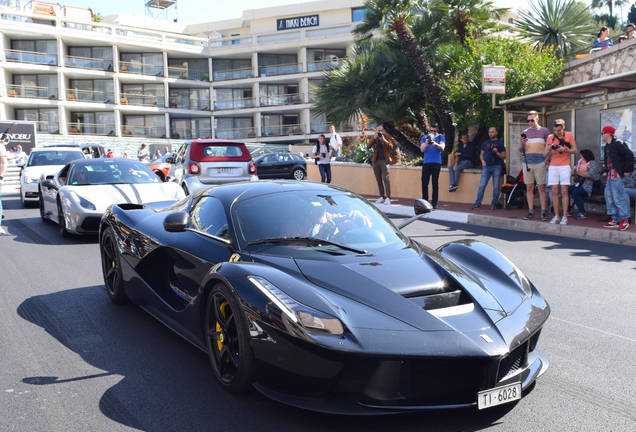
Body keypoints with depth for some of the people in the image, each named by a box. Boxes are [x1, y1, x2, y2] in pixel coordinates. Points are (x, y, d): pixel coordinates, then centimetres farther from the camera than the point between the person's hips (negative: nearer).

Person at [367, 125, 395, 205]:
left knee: (385, 179, -12)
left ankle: (388, 198, -14)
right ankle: (382, 197, 14)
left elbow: (391, 147, -6)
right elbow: (368, 146, -2)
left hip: (385, 160, -3)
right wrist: (374, 138, -13)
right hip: (375, 161, 3)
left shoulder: (387, 137, 6)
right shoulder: (373, 138, 11)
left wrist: (384, 140, -15)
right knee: (379, 180, 7)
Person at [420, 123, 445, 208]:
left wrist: (435, 144, -28)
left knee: (435, 183, -2)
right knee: (424, 182, -1)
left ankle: (434, 203, 0)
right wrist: (426, 143, -16)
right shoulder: (424, 137, 13)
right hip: (426, 162, 2)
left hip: (436, 163, -2)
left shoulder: (441, 137, 8)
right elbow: (422, 149, 3)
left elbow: (442, 147, -8)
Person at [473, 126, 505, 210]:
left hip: (497, 167, -2)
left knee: (496, 187, -1)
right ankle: (478, 203, -3)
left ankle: (494, 204, 7)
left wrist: (497, 152, -12)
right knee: (482, 185, -6)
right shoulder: (485, 143, 16)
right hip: (486, 166, 2)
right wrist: (482, 160, 2)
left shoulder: (500, 143, 8)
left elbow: (504, 156, 5)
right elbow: (481, 154, 21)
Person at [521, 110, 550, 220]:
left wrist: (547, 158, -5)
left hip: (540, 163, -3)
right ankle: (531, 211, 6)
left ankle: (543, 211, -2)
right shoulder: (525, 132, 15)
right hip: (527, 163, 3)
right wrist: (522, 144, -6)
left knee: (541, 187, -5)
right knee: (529, 188, 2)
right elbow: (520, 150, 15)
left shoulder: (544, 131, 7)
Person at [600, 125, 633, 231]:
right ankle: (614, 220, 17)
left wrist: (627, 170, -14)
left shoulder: (618, 144, -12)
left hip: (617, 175, -10)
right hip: (610, 175, 10)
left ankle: (624, 220, -1)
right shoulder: (607, 146, 16)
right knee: (609, 196, 10)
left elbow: (629, 156, -15)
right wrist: (605, 169, 16)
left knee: (618, 197, -9)